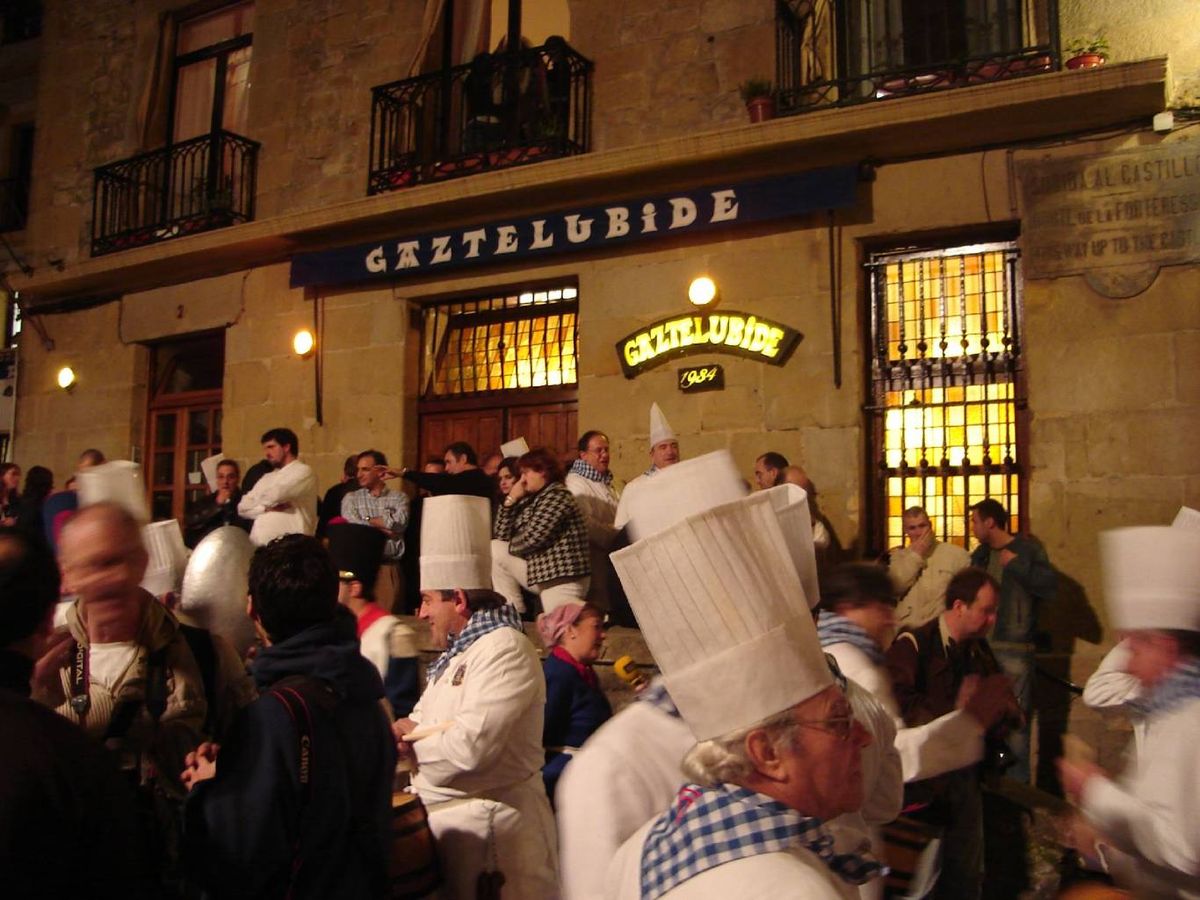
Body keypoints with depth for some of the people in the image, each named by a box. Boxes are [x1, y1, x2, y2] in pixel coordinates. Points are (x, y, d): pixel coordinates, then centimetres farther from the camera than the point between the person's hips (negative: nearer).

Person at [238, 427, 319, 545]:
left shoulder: (303, 472, 0)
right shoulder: (267, 478, 23)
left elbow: (276, 495, -15)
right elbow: (242, 507, 13)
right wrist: (267, 507, -6)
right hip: (259, 546, 7)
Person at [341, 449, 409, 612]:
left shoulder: (399, 497, 11)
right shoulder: (351, 498, 14)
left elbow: (400, 521, -8)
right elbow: (352, 526, -3)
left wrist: (368, 521, 1)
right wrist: (383, 528, -2)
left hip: (388, 568, 0)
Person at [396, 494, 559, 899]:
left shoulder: (503, 649, -15)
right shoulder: (460, 650, 17)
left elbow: (471, 746, -24)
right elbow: (426, 719, 18)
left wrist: (409, 742, -7)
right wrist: (409, 729, -5)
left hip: (483, 822, -8)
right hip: (441, 807, 8)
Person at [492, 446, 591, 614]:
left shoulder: (557, 496, -13)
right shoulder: (533, 498, 14)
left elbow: (530, 539, -21)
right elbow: (502, 535, 10)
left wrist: (510, 545, 1)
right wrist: (511, 500, 2)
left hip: (563, 580, -9)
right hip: (540, 572, 9)